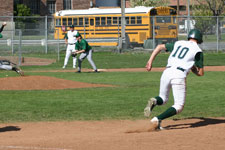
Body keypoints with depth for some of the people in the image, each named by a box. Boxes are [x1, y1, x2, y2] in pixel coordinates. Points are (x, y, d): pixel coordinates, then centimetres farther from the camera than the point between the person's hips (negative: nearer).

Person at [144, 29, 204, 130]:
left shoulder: (178, 44, 23)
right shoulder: (198, 50, 10)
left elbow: (160, 46, 18)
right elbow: (201, 73, 7)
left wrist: (150, 61, 16)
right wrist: (193, 69, 27)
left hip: (167, 72, 5)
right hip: (179, 75, -5)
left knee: (163, 99, 24)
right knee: (178, 107, 1)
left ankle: (154, 101, -12)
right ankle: (157, 119, -20)